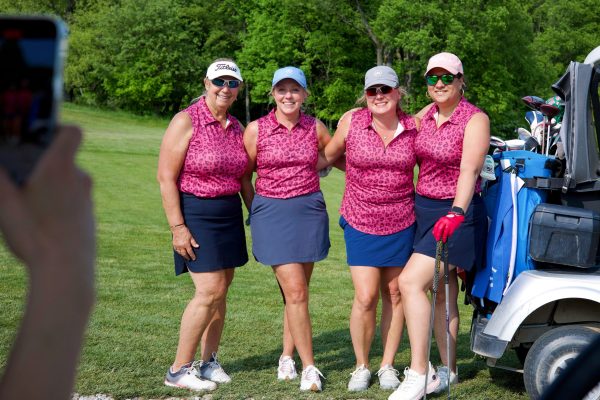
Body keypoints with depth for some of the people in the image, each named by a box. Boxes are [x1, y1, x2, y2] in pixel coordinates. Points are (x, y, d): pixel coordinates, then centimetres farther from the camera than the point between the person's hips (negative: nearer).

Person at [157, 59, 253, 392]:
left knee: (220, 292, 8)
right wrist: (178, 227, -17)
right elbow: (166, 177, -13)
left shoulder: (237, 127, 9)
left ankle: (208, 361, 21)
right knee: (209, 291, -12)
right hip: (196, 215, -6)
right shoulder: (186, 121, -11)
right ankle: (179, 369, -1)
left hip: (230, 215, 7)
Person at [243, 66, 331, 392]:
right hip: (272, 212, -3)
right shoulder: (256, 129, -2)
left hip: (309, 210, 3)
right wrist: (253, 210, 6)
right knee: (296, 291, -9)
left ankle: (287, 356, 25)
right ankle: (308, 366, -1)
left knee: (297, 290, 8)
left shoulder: (316, 128, 4)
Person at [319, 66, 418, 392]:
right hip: (361, 222, -1)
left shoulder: (413, 127, -3)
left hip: (401, 223, 1)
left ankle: (388, 365, 24)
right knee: (365, 298, -7)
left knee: (394, 295, 9)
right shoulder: (351, 121, -6)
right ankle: (361, 366, 14)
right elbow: (327, 157, 9)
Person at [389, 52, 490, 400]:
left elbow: (469, 170, -25)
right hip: (425, 209, 7)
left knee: (411, 281, -18)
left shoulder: (475, 119, -12)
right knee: (442, 293, 13)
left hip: (456, 213, -7)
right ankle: (448, 370, 24)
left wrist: (456, 213, -37)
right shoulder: (427, 114, 7)